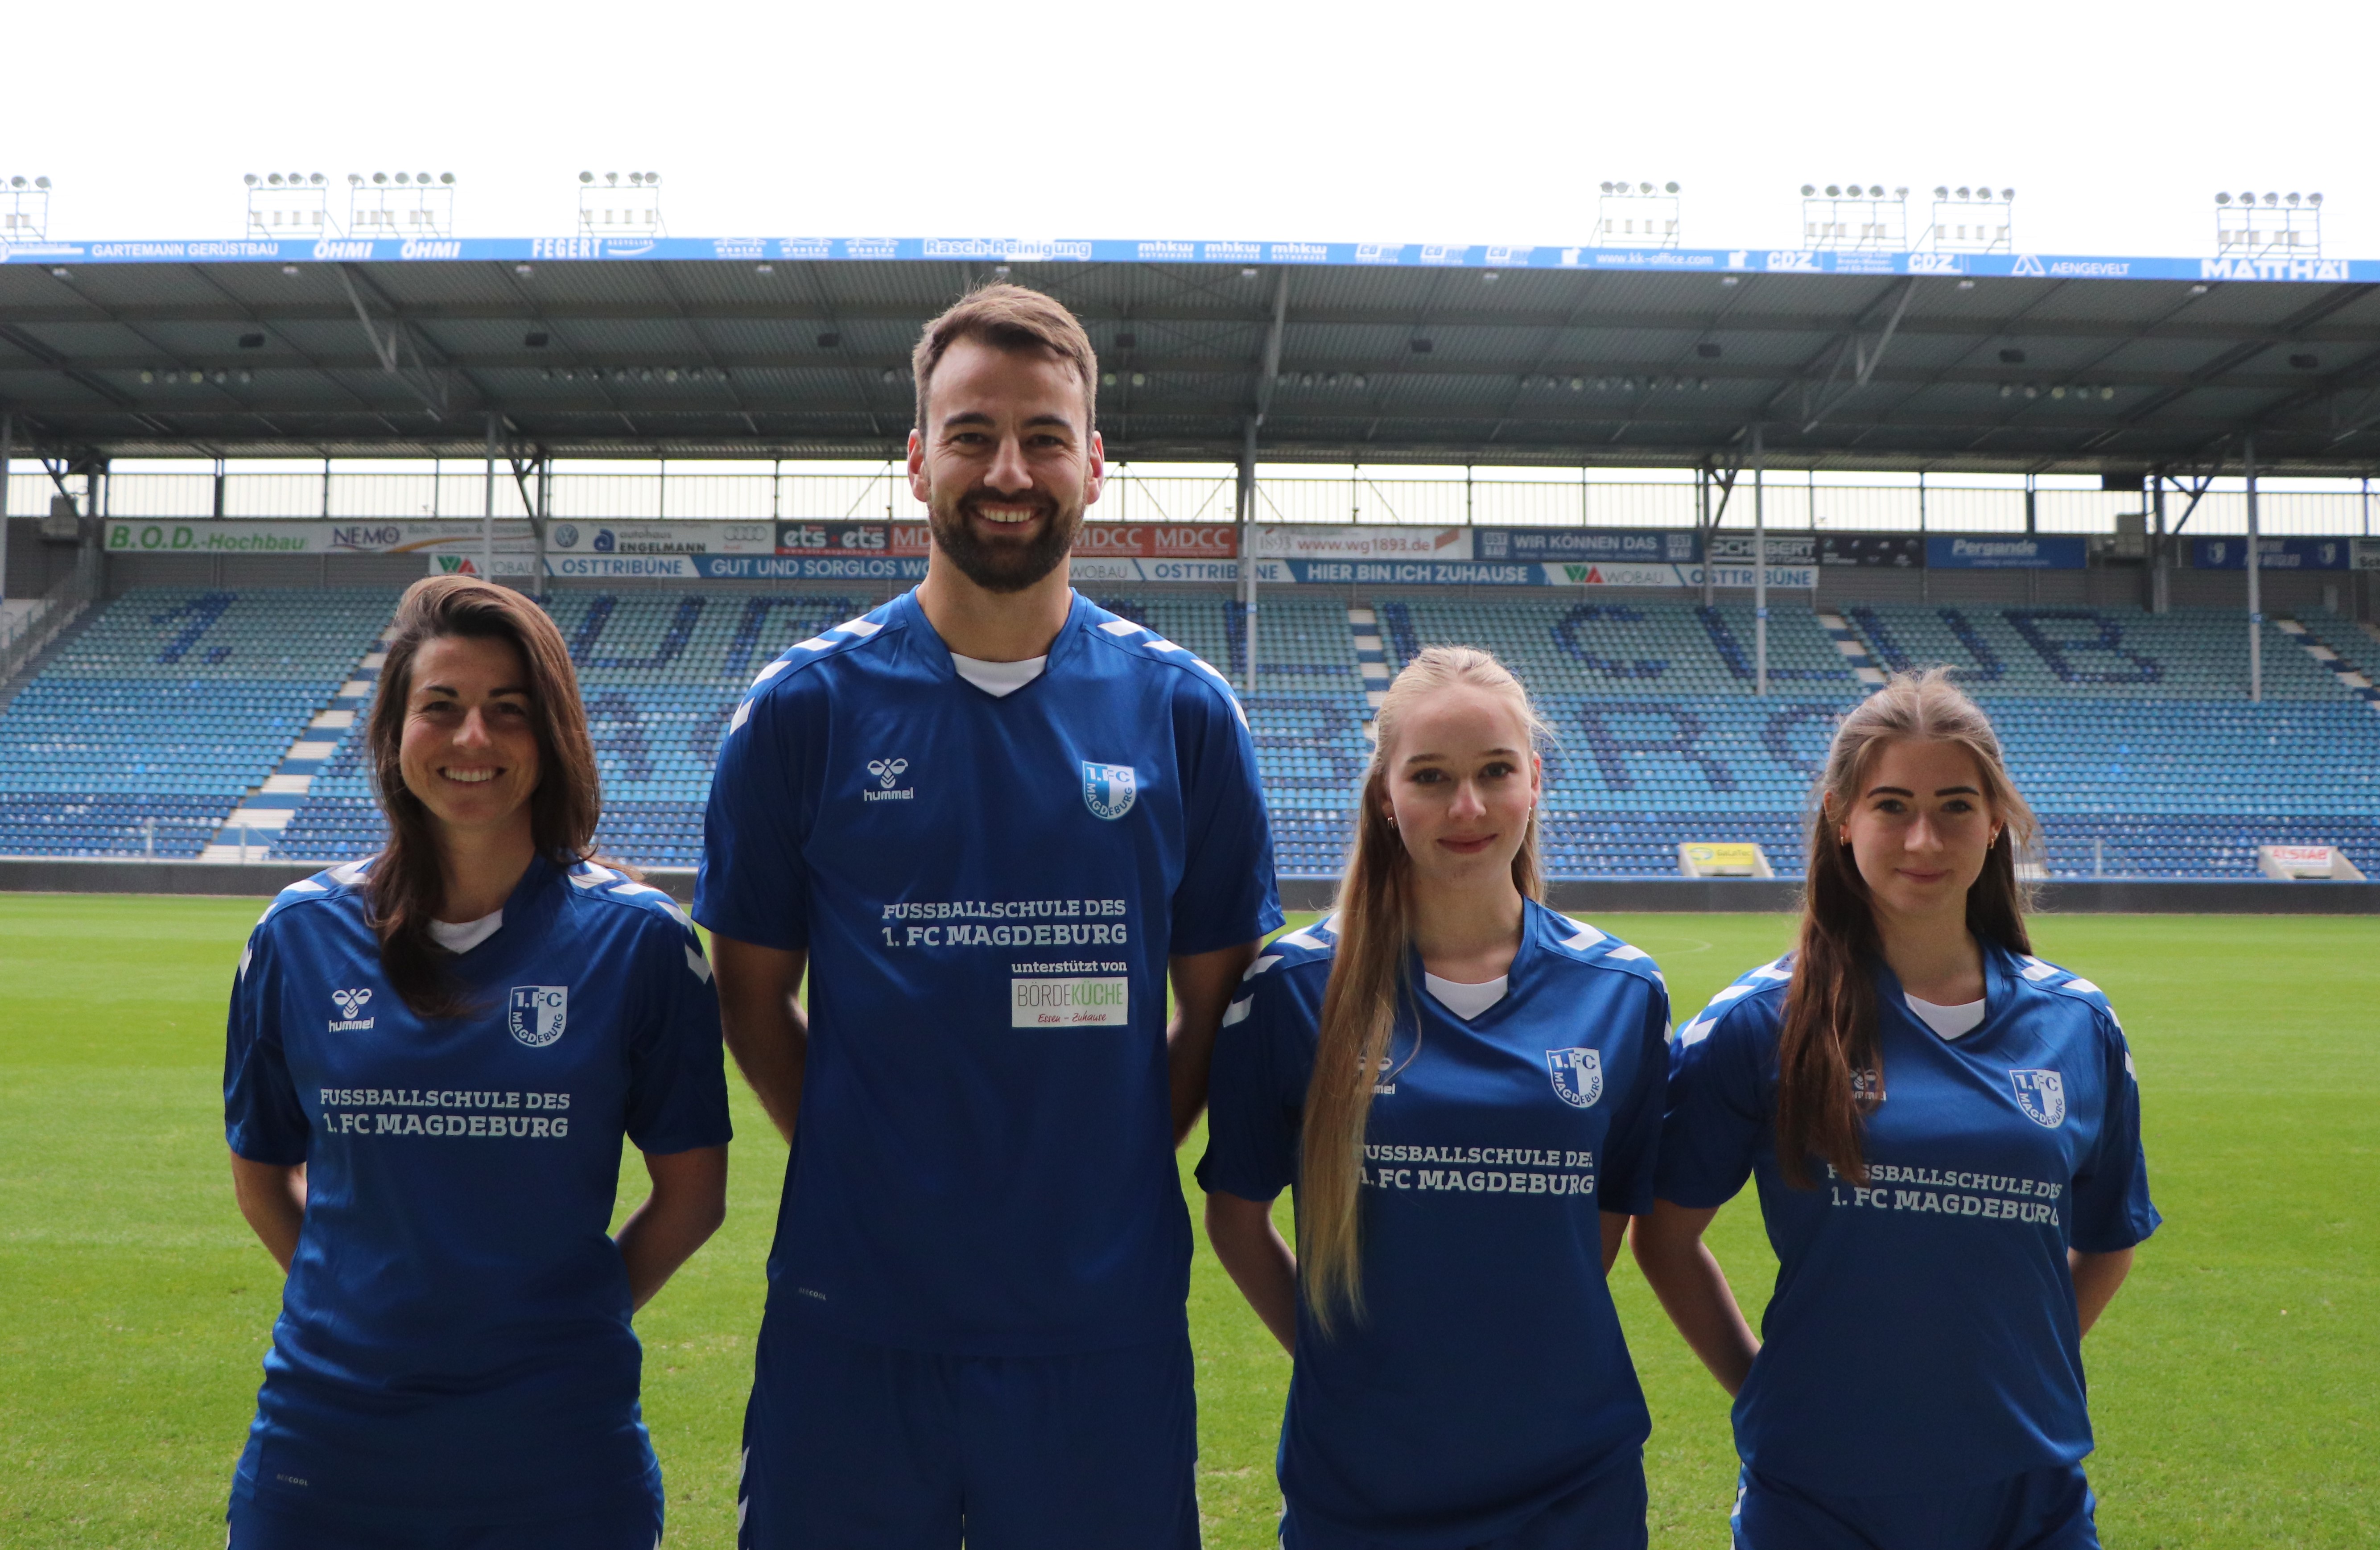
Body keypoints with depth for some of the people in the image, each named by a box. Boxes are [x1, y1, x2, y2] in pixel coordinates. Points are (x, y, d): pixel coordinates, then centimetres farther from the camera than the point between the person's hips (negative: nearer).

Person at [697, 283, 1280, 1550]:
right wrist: (860, 1169, -1)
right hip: (854, 1316, 0)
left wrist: (1106, 1167, 0)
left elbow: (1214, 1004, 6)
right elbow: (753, 994, 5)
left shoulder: (1184, 711, 0)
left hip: (1105, 1316, 1)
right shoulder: (804, 707, -2)